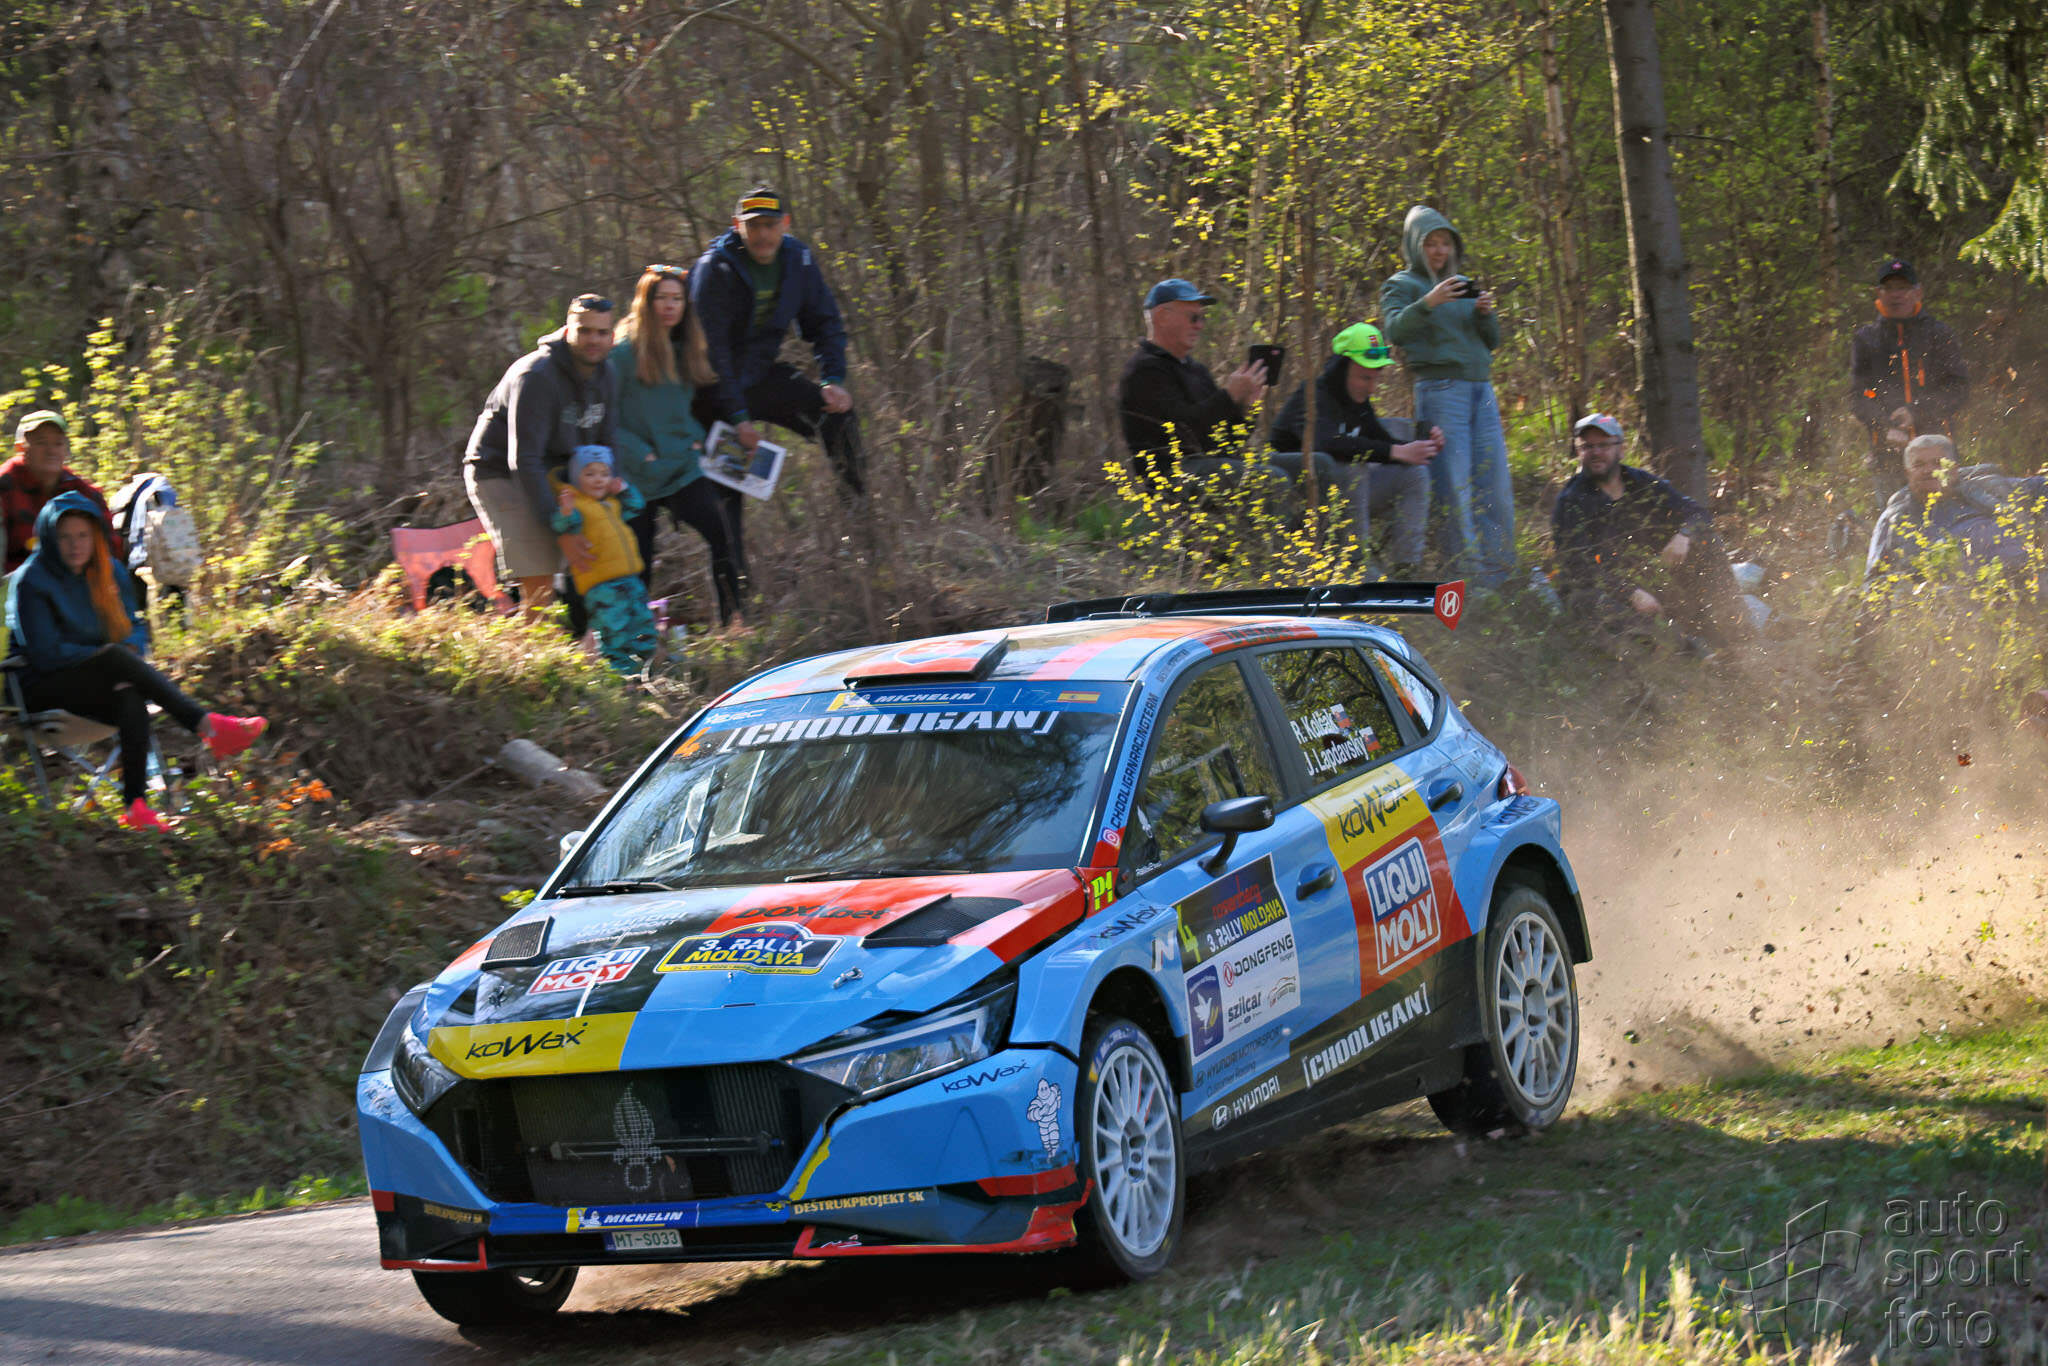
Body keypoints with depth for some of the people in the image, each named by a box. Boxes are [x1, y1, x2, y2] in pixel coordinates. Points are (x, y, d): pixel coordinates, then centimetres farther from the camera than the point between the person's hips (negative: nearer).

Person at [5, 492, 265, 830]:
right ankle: (207, 726, -38)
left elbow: (136, 626, 14)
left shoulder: (110, 572, 11)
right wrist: (114, 657, -13)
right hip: (43, 689, -5)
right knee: (116, 656, -33)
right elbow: (46, 653, -13)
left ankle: (135, 804, -40)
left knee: (131, 698, -33)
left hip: (97, 686, 5)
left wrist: (131, 651, -12)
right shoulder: (30, 581, -7)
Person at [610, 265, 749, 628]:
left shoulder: (684, 352, 11)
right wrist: (641, 454, -15)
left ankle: (732, 622, -14)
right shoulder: (625, 352, -8)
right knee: (637, 563, 0)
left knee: (722, 531, -15)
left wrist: (695, 440, 7)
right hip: (639, 475, -5)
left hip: (681, 467, 5)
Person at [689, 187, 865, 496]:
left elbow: (825, 323, 7)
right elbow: (711, 347, -23)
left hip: (762, 374, 5)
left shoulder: (798, 260, -4)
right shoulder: (715, 269, -20)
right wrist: (738, 417, -27)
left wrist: (833, 380, -9)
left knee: (838, 412, -8)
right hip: (714, 387, -4)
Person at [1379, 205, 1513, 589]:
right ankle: (1466, 579, -13)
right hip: (1440, 390, -6)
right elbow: (1395, 330, -12)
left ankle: (1499, 576, 7)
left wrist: (1485, 313, -1)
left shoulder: (1464, 284, 21)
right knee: (1453, 488, -12)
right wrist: (1429, 303, -25)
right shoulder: (1402, 285, 6)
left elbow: (1492, 341, 19)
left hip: (1481, 390, 6)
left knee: (1494, 484, 2)